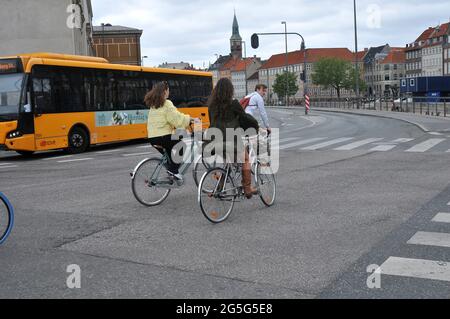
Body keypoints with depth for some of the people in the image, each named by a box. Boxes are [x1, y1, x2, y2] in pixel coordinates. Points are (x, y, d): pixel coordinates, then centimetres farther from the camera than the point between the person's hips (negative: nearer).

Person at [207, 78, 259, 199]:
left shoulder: (212, 105, 4)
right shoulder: (233, 104, -11)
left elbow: (212, 122, 12)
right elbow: (245, 118, -2)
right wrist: (256, 125, 15)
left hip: (215, 141, 5)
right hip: (232, 141, -4)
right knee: (245, 159, 18)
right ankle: (247, 189, 19)